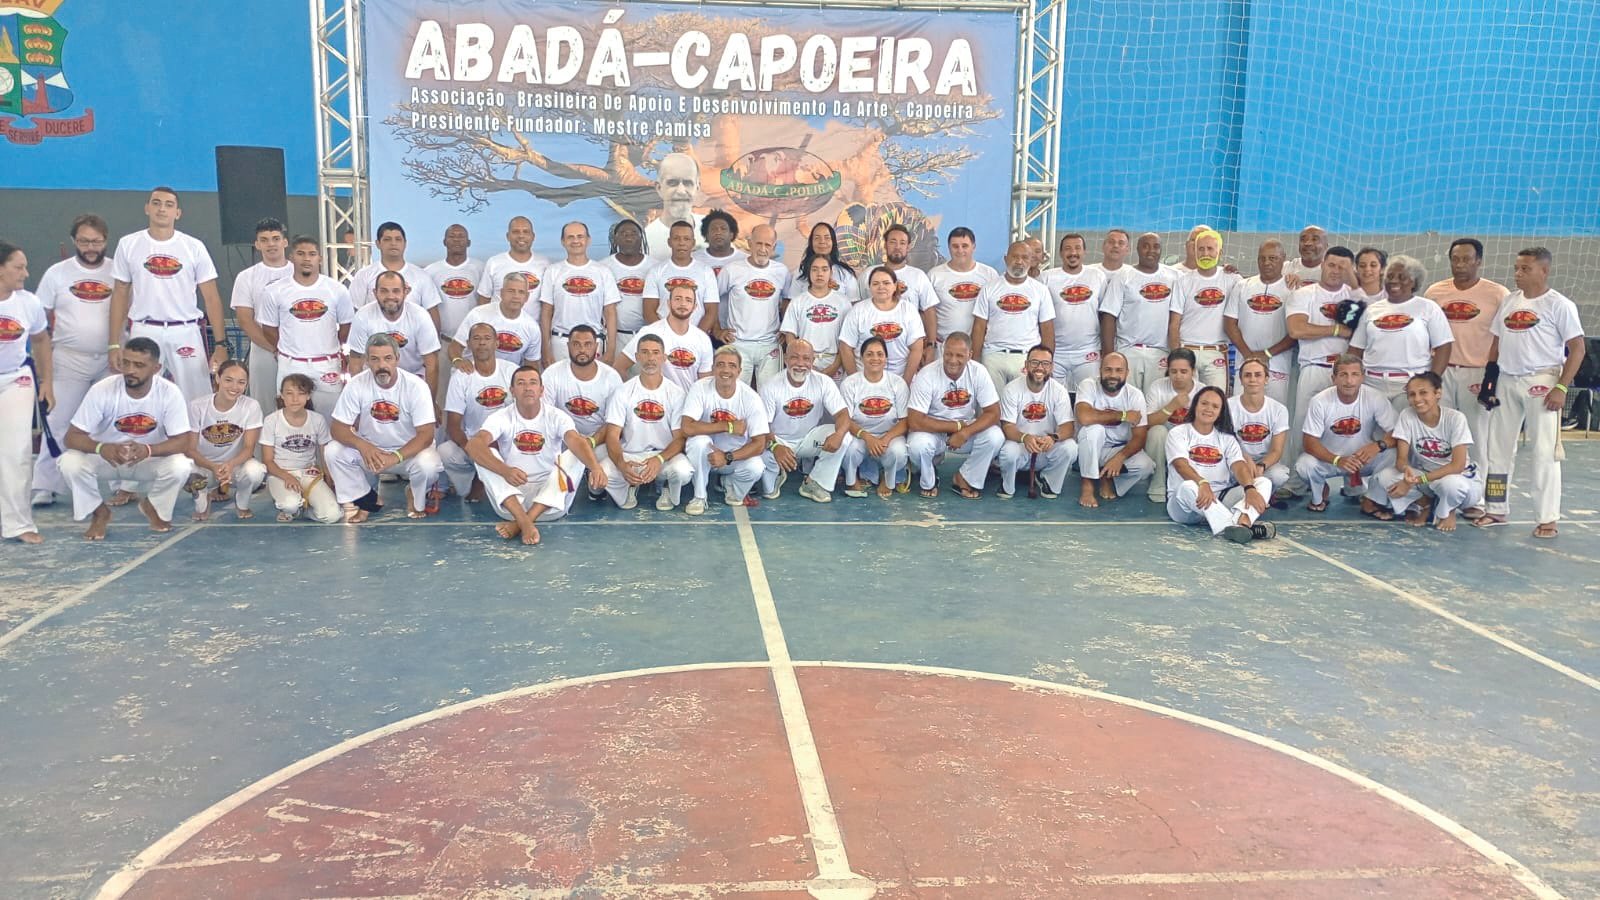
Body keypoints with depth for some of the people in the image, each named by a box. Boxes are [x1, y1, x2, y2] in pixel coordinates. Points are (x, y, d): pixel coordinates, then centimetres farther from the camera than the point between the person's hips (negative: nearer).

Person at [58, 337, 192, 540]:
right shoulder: (102, 390, -21)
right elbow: (72, 437, -20)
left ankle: (153, 507, 5)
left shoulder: (170, 393, -21)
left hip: (150, 460, 0)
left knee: (180, 466, -30)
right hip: (106, 457, 0)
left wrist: (148, 450, -43)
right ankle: (99, 512, 1)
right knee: (70, 462, -29)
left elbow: (182, 442, -22)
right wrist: (101, 448, -42)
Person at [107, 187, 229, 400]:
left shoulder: (194, 247, 3)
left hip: (185, 332, -1)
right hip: (144, 332, 1)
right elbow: (120, 296, 9)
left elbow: (211, 298, 2)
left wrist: (220, 344, -7)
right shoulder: (128, 245, 6)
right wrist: (114, 344, 2)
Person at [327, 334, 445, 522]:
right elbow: (337, 428, -11)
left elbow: (425, 434, -23)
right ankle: (366, 500, 3)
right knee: (334, 452, -23)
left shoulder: (416, 386, -19)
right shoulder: (357, 385, -13)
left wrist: (395, 457, -39)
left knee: (427, 465, -33)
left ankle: (417, 498, 5)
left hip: (409, 451, -2)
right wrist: (362, 445, -33)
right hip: (369, 450, 2)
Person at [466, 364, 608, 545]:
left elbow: (577, 441, -26)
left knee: (576, 454, -20)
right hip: (510, 499, 0)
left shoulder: (556, 417, -6)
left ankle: (521, 522, -30)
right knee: (484, 453, -20)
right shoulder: (501, 418, -7)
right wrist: (505, 470, -44)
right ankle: (524, 522, -39)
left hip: (551, 499, 0)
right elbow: (473, 445, -25)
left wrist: (595, 467, -49)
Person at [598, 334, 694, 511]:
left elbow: (680, 437, -5)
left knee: (683, 471, -35)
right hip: (629, 456, 0)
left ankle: (666, 487, 5)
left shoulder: (675, 393, -2)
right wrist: (621, 464, -29)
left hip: (665, 456, 0)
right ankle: (631, 486, 6)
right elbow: (612, 435, -8)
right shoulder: (622, 392, -2)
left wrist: (659, 459, -26)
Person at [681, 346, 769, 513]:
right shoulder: (700, 389, -17)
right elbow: (687, 428, -28)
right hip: (705, 455, 0)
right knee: (699, 440, -32)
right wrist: (728, 426, -28)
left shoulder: (750, 397, -16)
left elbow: (759, 443, -17)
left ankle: (731, 487, 7)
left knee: (754, 468, -30)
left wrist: (728, 457, -32)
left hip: (736, 455, 0)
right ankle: (699, 497, -12)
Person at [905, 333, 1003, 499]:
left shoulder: (979, 372, -15)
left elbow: (993, 413, -14)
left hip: (968, 431, 2)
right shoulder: (926, 376, -22)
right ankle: (928, 481, 1)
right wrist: (957, 426, -23)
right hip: (934, 431, -2)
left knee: (995, 437, -25)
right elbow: (915, 421, -25)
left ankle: (965, 479, 0)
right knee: (917, 445, -34)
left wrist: (965, 433, -30)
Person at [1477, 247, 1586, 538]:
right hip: (1506, 381, 6)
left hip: (1541, 382, -6)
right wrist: (1489, 380, 11)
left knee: (1544, 452, -3)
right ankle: (1498, 510, 22)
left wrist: (1561, 387, -16)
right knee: (1498, 448, 11)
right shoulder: (1509, 300, 10)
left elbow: (1577, 348, -9)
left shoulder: (1559, 305, -7)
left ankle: (1547, 519, 3)